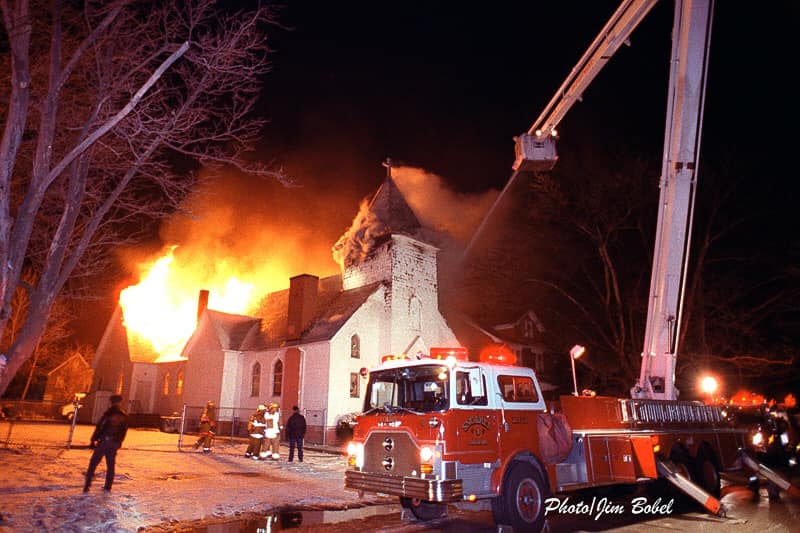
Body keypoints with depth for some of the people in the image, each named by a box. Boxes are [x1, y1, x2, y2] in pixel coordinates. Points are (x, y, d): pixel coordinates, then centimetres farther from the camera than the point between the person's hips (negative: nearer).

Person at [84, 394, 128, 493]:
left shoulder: (109, 413, -5)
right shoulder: (124, 416, 8)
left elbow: (99, 427, -9)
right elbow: (124, 432, 9)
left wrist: (93, 440, -5)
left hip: (104, 441, -4)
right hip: (115, 443, 4)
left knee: (93, 463, 2)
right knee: (110, 465, 13)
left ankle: (87, 485, -4)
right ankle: (108, 486, 14)